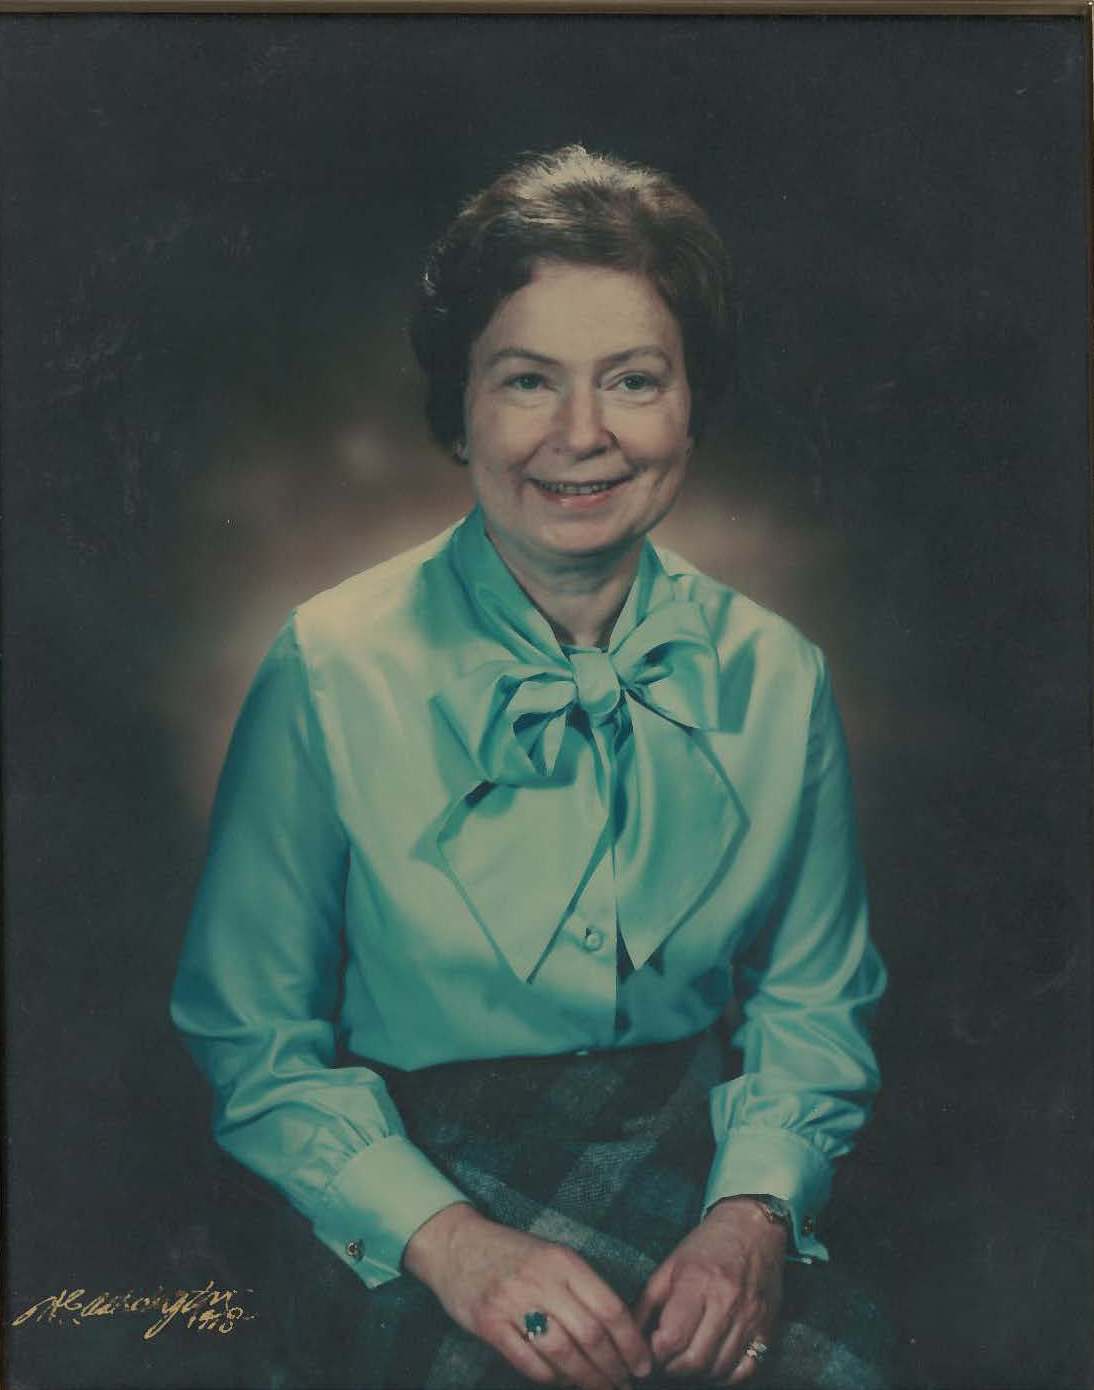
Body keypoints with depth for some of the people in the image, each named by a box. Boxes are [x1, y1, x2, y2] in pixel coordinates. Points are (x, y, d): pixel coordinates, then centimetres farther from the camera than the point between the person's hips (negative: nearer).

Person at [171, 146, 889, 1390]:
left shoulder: (774, 678, 1)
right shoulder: (334, 671, -8)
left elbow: (815, 1003, 8)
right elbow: (251, 1035, -3)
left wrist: (755, 1214, -10)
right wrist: (445, 1236, -17)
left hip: (695, 1178, 3)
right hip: (409, 1207, -2)